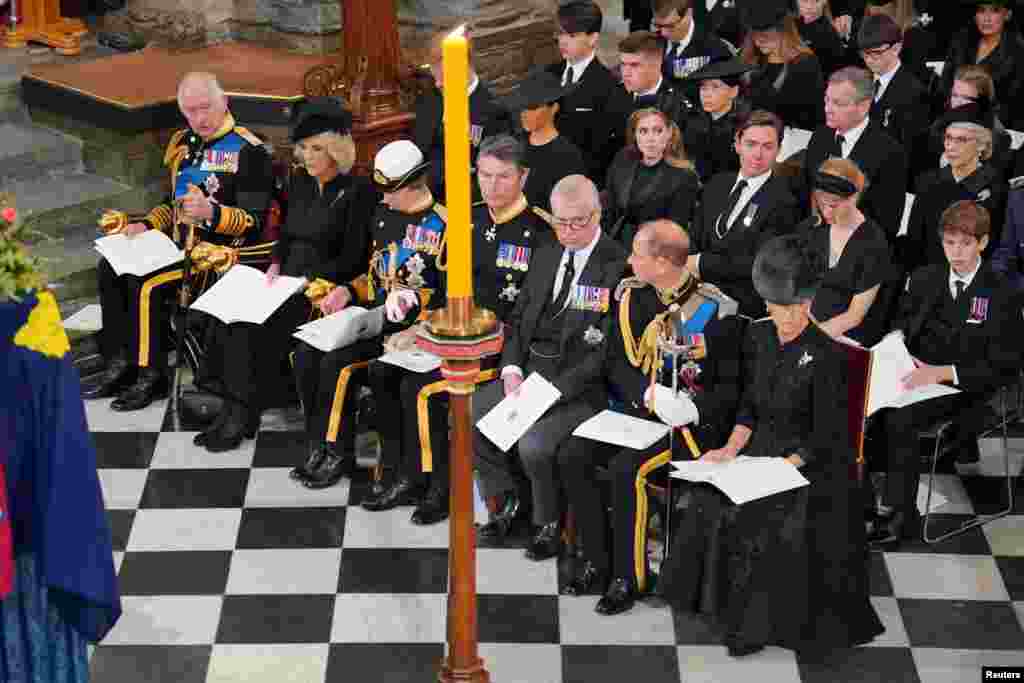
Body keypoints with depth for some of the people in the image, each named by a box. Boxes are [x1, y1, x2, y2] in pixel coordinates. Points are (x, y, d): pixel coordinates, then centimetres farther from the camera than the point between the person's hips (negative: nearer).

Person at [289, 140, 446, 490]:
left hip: (410, 323, -8)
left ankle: (339, 453, -9)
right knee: (306, 354, -10)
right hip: (374, 313, 8)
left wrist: (413, 300, -24)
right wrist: (347, 291, 6)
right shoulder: (384, 215, 14)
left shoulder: (441, 225, -11)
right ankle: (319, 447, -3)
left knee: (337, 361, -24)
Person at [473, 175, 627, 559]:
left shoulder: (618, 267, -11)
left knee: (534, 444, -28)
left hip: (581, 382, -7)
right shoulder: (545, 257, 14)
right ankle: (509, 499, 12)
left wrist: (553, 389, -20)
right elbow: (518, 319, 16)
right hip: (531, 368, 7)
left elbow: (608, 348, -16)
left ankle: (551, 522, 2)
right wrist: (511, 370, -2)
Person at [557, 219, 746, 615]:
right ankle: (597, 564, -1)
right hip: (639, 409, 6)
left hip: (692, 421, -6)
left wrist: (694, 409, -24)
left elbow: (731, 385, -6)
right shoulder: (632, 296, 3)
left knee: (626, 469, -28)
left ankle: (627, 577, -11)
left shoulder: (716, 311, -13)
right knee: (572, 457, -14)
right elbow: (616, 363, 5)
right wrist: (650, 394, -14)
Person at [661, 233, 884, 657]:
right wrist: (731, 449, -3)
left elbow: (826, 438, -13)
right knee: (707, 498, -17)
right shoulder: (759, 337, 4)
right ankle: (714, 595, 2)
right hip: (762, 447, 6)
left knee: (764, 518, -27)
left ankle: (757, 621, -7)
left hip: (813, 462, -6)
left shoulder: (826, 355, -16)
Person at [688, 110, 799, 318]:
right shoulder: (718, 184, 15)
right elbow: (694, 241, 15)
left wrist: (703, 264, -11)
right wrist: (688, 264, -8)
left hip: (743, 305, -5)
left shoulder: (782, 200, -6)